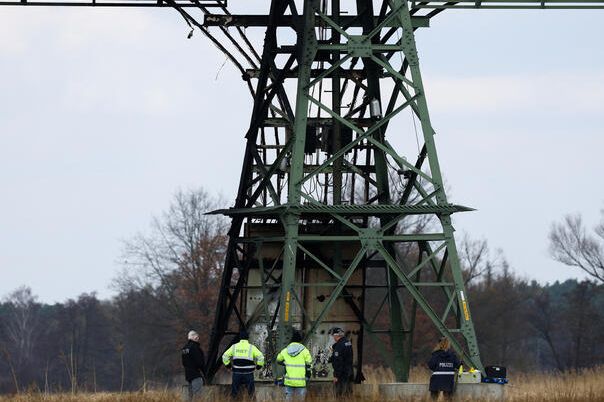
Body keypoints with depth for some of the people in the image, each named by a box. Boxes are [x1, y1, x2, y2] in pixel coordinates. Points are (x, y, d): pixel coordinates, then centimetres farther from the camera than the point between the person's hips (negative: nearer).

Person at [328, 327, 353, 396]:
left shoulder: (339, 345, -19)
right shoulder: (348, 343, 9)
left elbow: (338, 362, -21)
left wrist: (336, 375, -19)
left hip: (342, 375, -9)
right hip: (349, 372, 9)